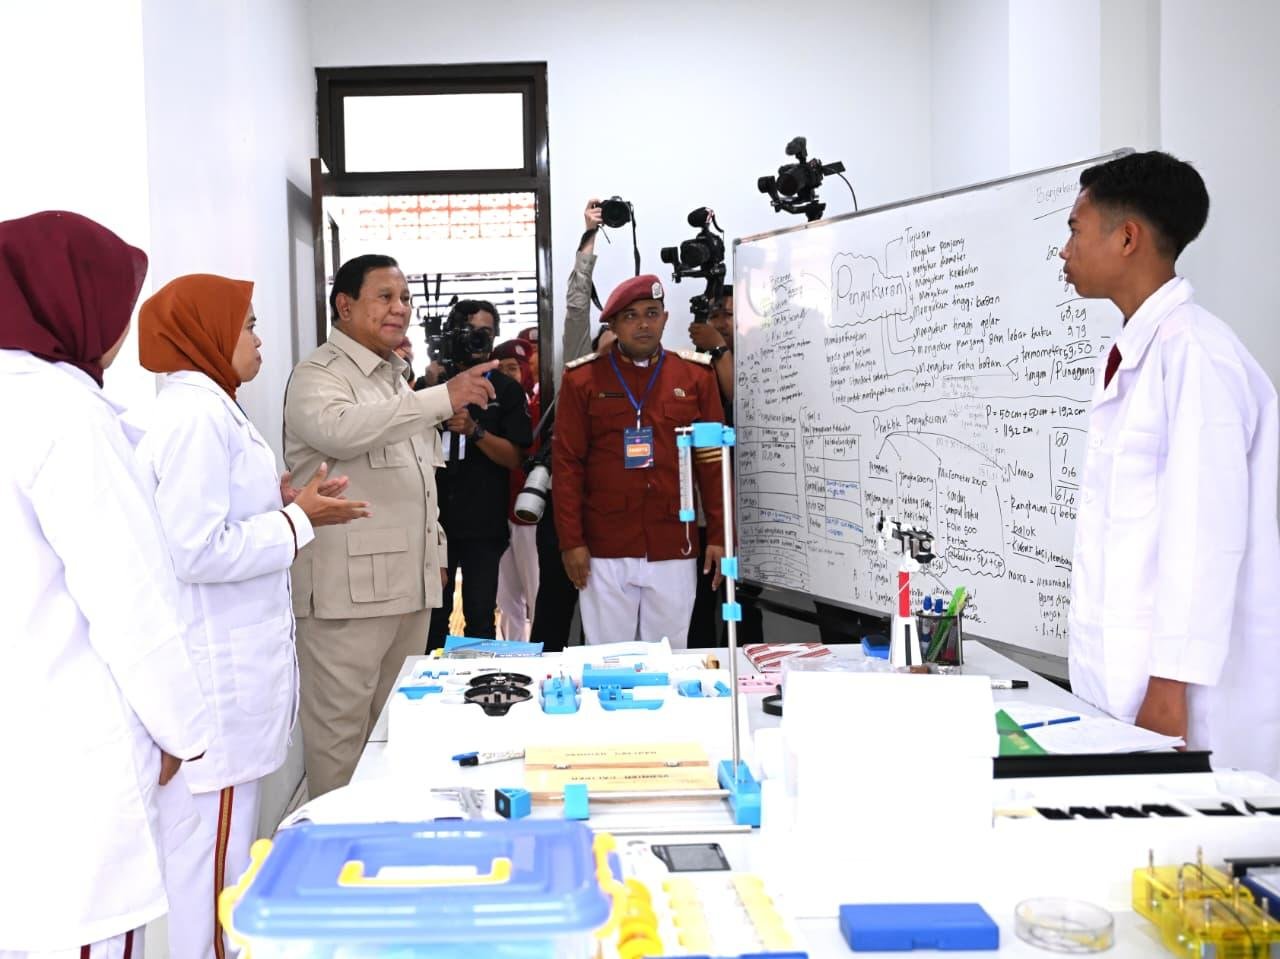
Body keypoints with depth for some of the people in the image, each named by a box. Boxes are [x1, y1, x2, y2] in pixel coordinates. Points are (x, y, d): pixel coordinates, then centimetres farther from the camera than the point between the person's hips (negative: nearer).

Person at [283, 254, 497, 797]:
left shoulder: (399, 377, 20)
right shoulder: (318, 376, -8)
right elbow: (341, 430, -32)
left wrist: (435, 549, 22)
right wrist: (444, 397, -34)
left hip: (410, 583, 9)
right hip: (347, 588, -8)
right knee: (340, 729, -1)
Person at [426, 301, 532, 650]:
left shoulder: (507, 390, 3)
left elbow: (514, 457, -4)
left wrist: (474, 430, -22)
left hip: (484, 525, -1)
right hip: (434, 520, 1)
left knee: (481, 617, 3)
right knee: (433, 614, 4)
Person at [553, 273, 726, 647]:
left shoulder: (696, 374, 6)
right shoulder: (582, 378, 2)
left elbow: (713, 460, 7)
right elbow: (566, 463, 1)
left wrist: (720, 535, 2)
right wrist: (571, 541, -4)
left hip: (674, 548, 1)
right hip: (604, 549, -1)